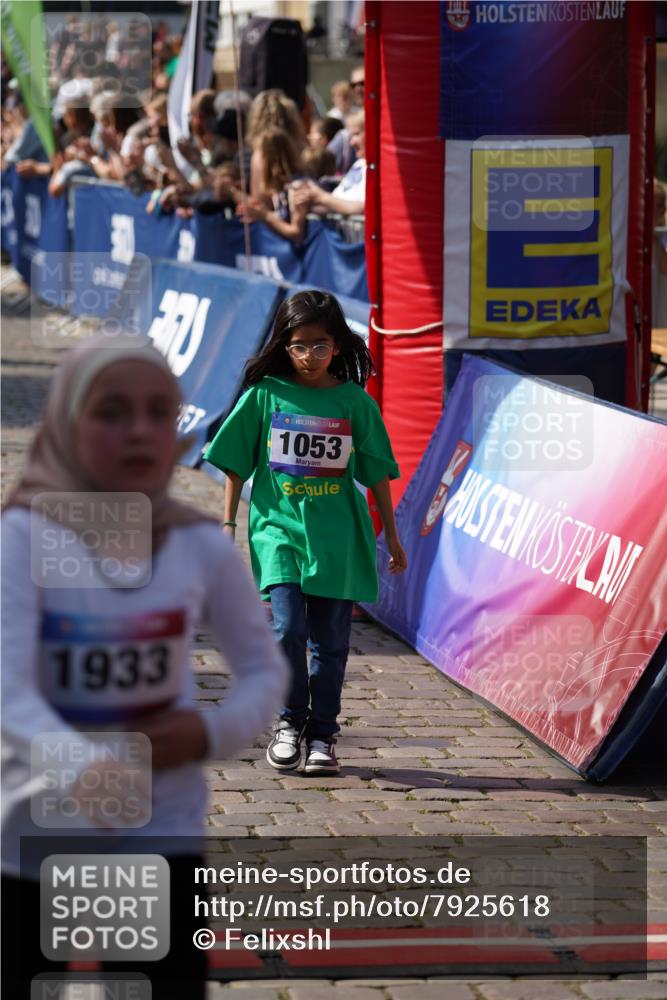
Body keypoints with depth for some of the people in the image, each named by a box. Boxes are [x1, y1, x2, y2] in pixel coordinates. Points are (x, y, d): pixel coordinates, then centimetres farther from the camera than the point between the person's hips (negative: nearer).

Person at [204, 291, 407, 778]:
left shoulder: (355, 402, 3)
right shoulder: (265, 395, 2)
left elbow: (377, 473, 10)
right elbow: (236, 464, 9)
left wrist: (391, 535, 12)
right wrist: (228, 524, 5)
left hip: (337, 536, 1)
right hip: (278, 526, -1)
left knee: (330, 641, 2)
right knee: (288, 628, -14)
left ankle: (322, 736, 14)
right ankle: (290, 722, 4)